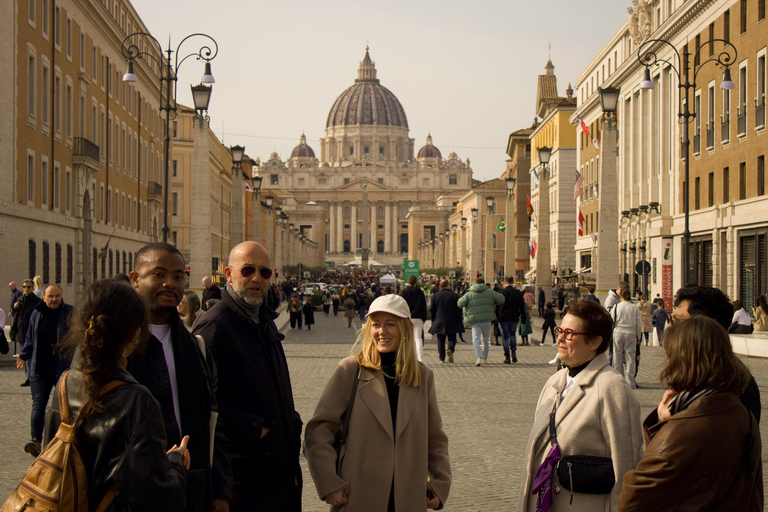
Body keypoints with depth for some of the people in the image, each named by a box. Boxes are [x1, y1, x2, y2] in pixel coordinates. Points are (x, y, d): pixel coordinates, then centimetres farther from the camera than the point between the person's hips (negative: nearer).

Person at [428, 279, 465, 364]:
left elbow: (431, 310, 6)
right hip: (452, 322, -1)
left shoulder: (436, 295, 4)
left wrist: (433, 321, 15)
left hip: (439, 322, 1)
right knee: (452, 338, 8)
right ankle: (450, 349, -21)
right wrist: (459, 321, 6)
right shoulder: (454, 295, -2)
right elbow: (459, 309, -2)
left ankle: (441, 358, 3)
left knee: (440, 340, 8)